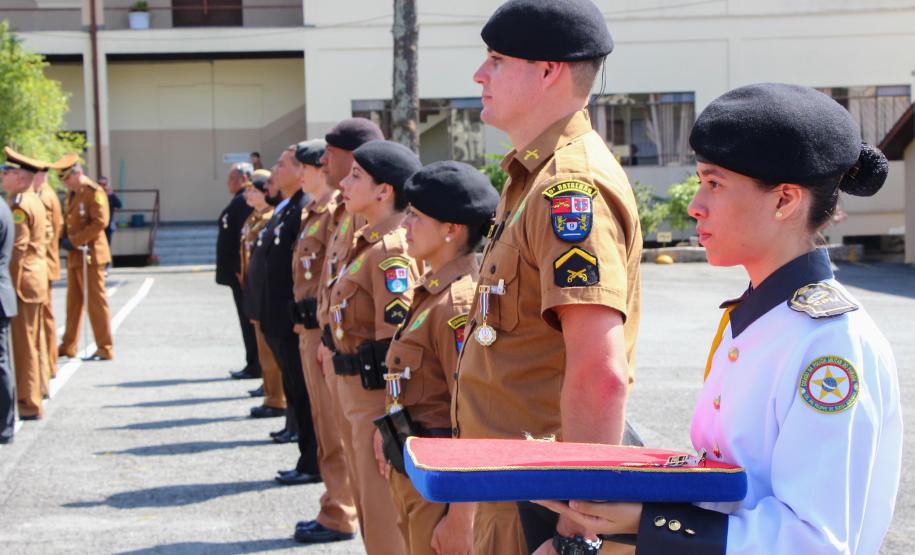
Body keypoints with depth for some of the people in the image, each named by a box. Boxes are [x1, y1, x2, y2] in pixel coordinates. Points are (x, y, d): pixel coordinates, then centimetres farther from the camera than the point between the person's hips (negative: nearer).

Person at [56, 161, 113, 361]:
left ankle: (105, 349, 2)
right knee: (73, 302, 15)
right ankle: (68, 346, 23)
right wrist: (64, 238, 3)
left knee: (96, 302, -4)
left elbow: (100, 222, -20)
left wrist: (75, 241, -20)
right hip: (74, 256, 9)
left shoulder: (94, 192, -13)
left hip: (89, 255, -9)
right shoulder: (71, 194, 15)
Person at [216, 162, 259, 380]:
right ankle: (253, 364, 17)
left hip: (242, 272, -10)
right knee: (248, 320, 12)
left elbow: (245, 237, -22)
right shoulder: (239, 201, 15)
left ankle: (254, 366, 0)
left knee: (249, 320, -4)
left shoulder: (244, 202, -16)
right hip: (239, 272, 10)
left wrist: (239, 270, -22)